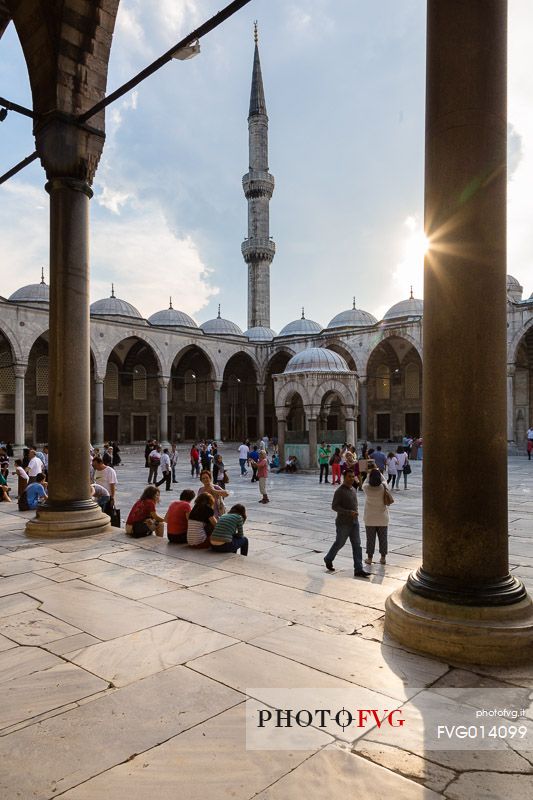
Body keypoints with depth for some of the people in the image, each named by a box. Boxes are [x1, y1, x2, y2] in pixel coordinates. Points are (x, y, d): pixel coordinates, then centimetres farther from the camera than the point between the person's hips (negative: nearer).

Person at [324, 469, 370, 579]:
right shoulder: (339, 491, -16)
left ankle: (358, 569, 4)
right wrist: (349, 512, -26)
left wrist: (356, 511, 7)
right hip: (343, 523, -7)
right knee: (339, 543, 9)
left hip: (354, 522, 7)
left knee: (357, 545, 2)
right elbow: (334, 506, -20)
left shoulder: (353, 489, 8)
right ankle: (328, 559, 33)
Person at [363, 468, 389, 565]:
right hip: (382, 518, 1)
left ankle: (369, 558, 17)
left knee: (370, 539, 10)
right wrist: (378, 471, 14)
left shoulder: (367, 488, -15)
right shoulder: (383, 487, -13)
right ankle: (383, 558, 20)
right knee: (383, 538, 13)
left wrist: (370, 473, 11)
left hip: (369, 519, -1)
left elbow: (365, 482, 8)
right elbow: (384, 480, 9)